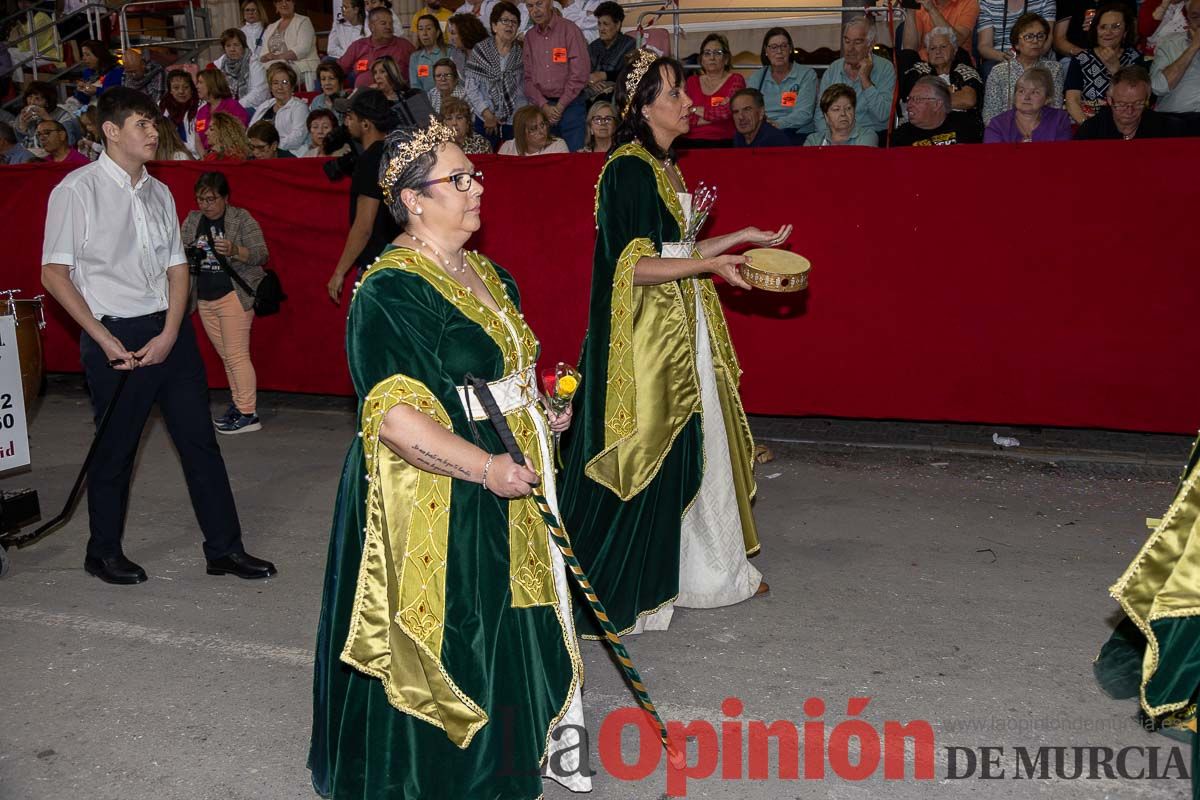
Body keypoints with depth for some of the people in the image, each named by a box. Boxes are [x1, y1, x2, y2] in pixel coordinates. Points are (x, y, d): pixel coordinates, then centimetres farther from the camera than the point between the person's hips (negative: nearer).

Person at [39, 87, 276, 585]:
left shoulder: (158, 193, 10)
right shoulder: (77, 190, -6)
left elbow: (177, 268, 9)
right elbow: (54, 274, -7)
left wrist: (169, 334, -5)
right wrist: (104, 339, -14)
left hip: (170, 330, 5)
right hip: (115, 336, -5)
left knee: (199, 439, 6)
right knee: (114, 449, 7)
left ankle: (224, 548, 16)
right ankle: (104, 553, 27)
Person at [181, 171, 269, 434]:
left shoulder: (242, 219, -6)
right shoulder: (192, 220, 10)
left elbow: (261, 255, -10)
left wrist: (234, 251, -28)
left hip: (233, 295, -6)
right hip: (204, 299, 6)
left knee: (237, 355, -9)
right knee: (226, 355, 11)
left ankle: (249, 414, -6)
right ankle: (238, 405, 20)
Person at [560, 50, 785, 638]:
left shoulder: (665, 166, 14)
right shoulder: (628, 170, -14)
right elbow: (632, 266, -21)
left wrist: (743, 236, 17)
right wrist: (710, 264, -24)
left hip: (683, 326, 9)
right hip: (648, 332, -9)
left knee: (685, 448, 15)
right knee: (647, 451, -2)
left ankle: (701, 570, 29)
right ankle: (611, 585, 14)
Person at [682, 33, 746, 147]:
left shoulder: (735, 80, 7)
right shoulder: (691, 81, 16)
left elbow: (726, 112, -11)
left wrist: (695, 110, 1)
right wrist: (715, 114, -5)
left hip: (722, 142, -2)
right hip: (691, 142, 3)